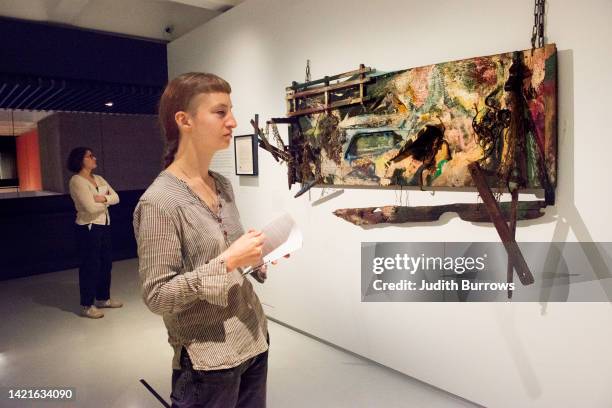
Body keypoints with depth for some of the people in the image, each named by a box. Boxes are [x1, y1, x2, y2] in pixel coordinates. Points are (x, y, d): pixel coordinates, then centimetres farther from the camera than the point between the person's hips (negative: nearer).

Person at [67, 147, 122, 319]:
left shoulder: (99, 178, 12)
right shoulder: (76, 181, -12)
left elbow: (116, 197, 5)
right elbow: (91, 207, -21)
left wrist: (103, 198, -15)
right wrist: (107, 200, -3)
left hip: (104, 226, 8)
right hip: (88, 228, -8)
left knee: (106, 263, 14)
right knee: (90, 266, 0)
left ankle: (103, 298, 30)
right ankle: (87, 306, 12)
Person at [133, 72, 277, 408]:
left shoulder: (223, 185, 3)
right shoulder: (159, 201, -19)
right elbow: (157, 296, -20)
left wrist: (258, 254, -4)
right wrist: (228, 262, -26)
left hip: (253, 339, 7)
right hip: (208, 358, -7)